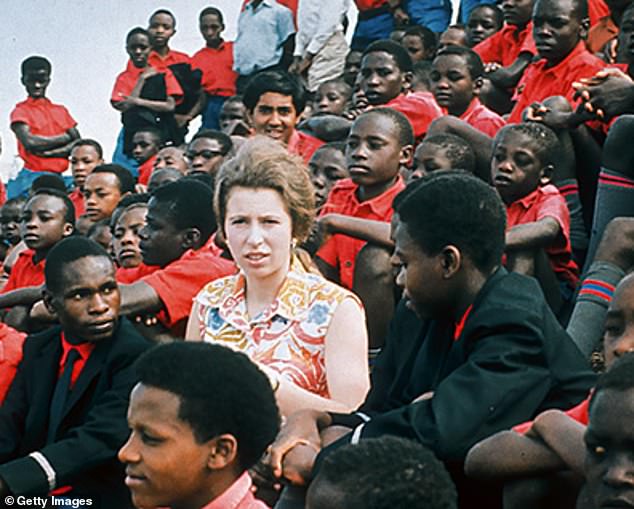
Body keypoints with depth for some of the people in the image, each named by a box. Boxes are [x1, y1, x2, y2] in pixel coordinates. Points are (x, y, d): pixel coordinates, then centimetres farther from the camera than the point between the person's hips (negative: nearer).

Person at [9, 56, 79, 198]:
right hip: (32, 178, -4)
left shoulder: (61, 111, 16)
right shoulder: (20, 111, 3)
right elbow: (29, 142, -13)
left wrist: (52, 152, -9)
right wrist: (64, 138, -2)